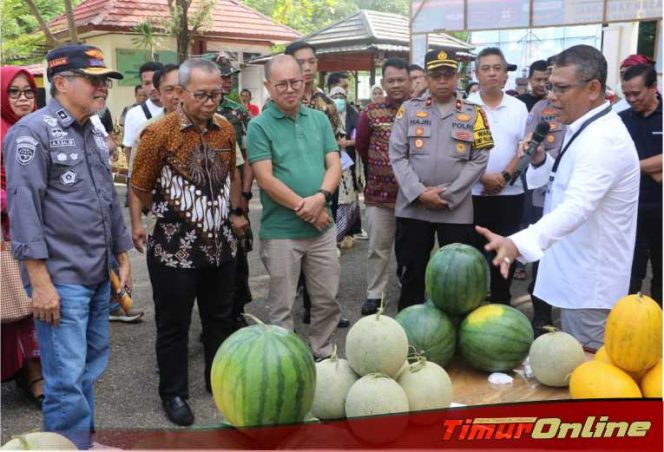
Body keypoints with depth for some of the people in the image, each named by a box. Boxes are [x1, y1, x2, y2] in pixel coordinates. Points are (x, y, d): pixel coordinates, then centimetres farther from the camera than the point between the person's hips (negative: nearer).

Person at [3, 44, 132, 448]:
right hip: (61, 279, -8)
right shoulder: (33, 131, -10)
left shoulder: (95, 135, 14)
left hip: (99, 277, 8)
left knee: (92, 366, 18)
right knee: (67, 379, -4)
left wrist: (123, 258, 17)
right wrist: (40, 282, -19)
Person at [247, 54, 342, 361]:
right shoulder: (259, 126, -6)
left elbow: (334, 164, 3)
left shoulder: (320, 119, 8)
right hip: (280, 232, -4)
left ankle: (323, 355, 33)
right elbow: (266, 179, -13)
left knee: (327, 300, 14)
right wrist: (306, 209, -14)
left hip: (322, 227, 5)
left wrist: (320, 198, -16)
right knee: (282, 306, 7)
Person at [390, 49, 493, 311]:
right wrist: (420, 193, -12)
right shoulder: (409, 110, 5)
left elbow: (479, 160, -1)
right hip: (413, 207, 0)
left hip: (457, 209, 0)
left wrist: (447, 195, -10)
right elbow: (397, 156, -1)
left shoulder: (473, 114, 5)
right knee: (412, 273, 10)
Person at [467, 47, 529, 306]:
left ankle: (501, 302, 23)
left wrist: (504, 176, -11)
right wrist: (483, 177, -14)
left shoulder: (518, 108, 5)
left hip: (510, 193, 2)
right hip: (473, 192, -2)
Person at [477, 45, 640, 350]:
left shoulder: (603, 139, -24)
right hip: (576, 276, 10)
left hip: (590, 284, -10)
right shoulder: (586, 130, 10)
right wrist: (540, 160, 0)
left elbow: (577, 207, -39)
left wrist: (517, 244, -53)